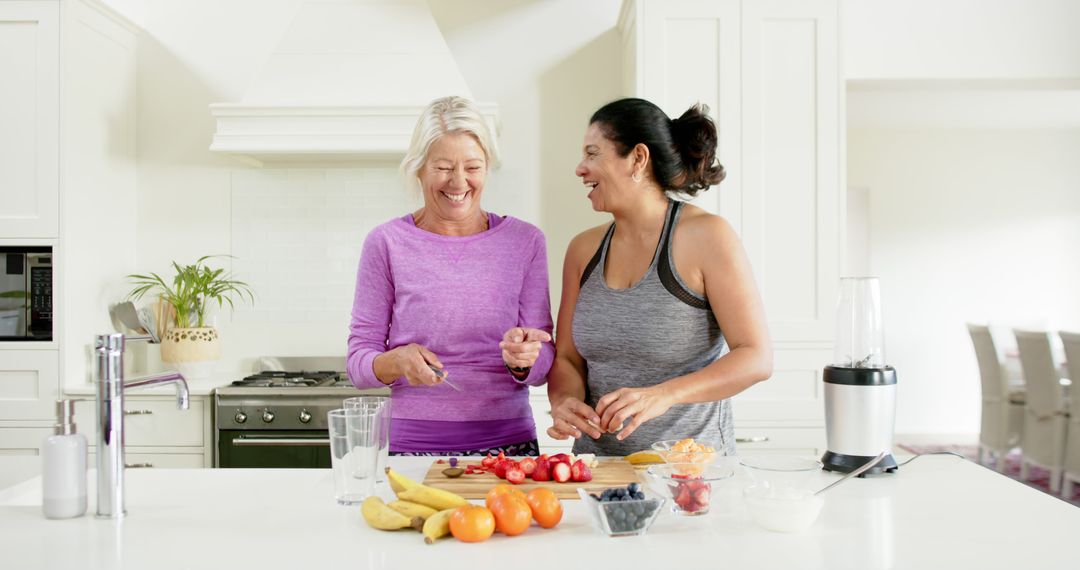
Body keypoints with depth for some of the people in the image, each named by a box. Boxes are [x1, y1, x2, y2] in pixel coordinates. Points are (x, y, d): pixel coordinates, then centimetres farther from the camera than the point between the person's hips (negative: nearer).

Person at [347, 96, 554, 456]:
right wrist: (397, 361, -16)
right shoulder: (387, 243, 1)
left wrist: (522, 360, -15)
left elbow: (543, 367, 6)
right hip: (412, 445, 0)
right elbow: (358, 362, 3)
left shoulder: (525, 241, 5)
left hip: (508, 442, 1)